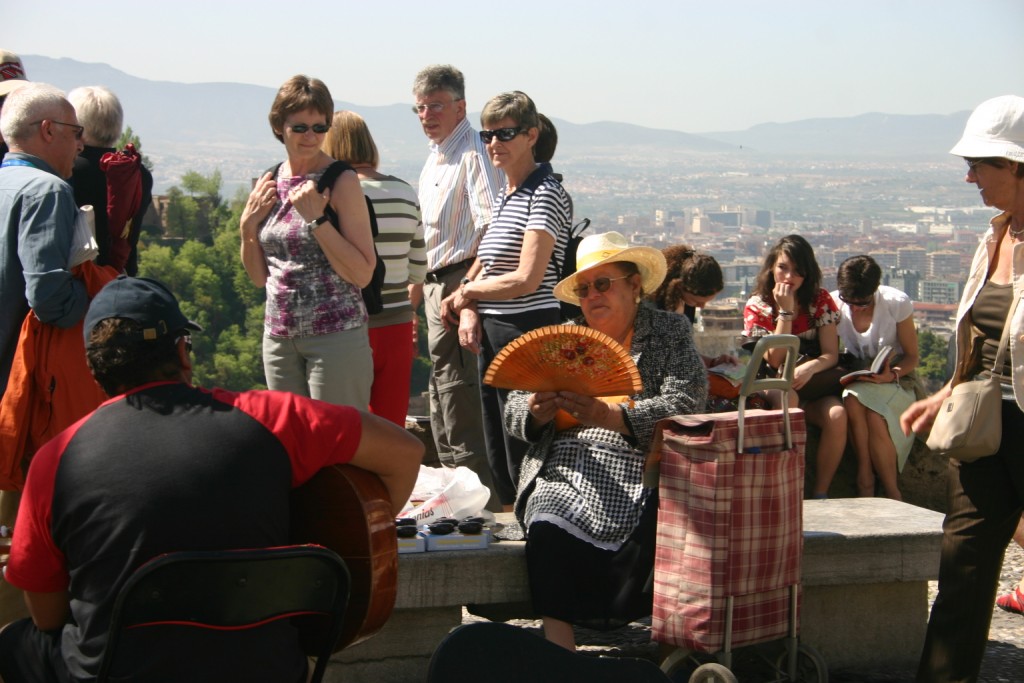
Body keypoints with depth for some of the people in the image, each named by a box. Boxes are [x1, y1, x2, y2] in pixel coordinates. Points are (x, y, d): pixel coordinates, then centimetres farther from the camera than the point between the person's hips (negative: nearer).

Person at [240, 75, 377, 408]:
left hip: (334, 334, -5)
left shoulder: (341, 181, -7)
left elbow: (362, 275, -13)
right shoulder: (269, 183, 9)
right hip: (279, 335, 6)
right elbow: (259, 276, 15)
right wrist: (248, 225, 0)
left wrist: (317, 218, -19)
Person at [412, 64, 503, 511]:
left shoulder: (473, 154, -13)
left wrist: (467, 290, -24)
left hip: (458, 281, -10)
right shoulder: (435, 157, 18)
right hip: (436, 284, 11)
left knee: (459, 398, -11)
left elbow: (491, 228, -22)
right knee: (442, 393, 15)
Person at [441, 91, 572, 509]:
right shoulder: (504, 197, 16)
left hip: (529, 334, -9)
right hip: (492, 334, 9)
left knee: (524, 458, -4)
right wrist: (470, 311, 1)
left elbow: (527, 279, -19)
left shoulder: (545, 195, -12)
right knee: (497, 456, 15)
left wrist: (466, 293, -5)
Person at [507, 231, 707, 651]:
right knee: (547, 529, -29)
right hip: (565, 470, 3)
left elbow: (685, 406, -6)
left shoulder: (671, 333, 11)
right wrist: (536, 412, -10)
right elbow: (513, 410, 16)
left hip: (640, 471, -2)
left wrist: (609, 417, -21)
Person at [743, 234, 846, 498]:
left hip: (814, 385, 2)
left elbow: (831, 354, -4)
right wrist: (785, 311, -16)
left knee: (837, 415, -32)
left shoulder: (820, 300, 4)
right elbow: (775, 360, -11)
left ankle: (820, 493, -22)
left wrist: (810, 367, -27)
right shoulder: (757, 306, 0)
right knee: (787, 397, -38)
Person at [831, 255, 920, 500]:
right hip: (854, 380, 2)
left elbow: (912, 356, -4)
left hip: (895, 379, -2)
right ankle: (865, 482, -25)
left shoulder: (897, 303, -10)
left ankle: (893, 495, -22)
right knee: (852, 401, -36)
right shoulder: (833, 305, -6)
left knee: (874, 417, -35)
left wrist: (892, 375, -24)